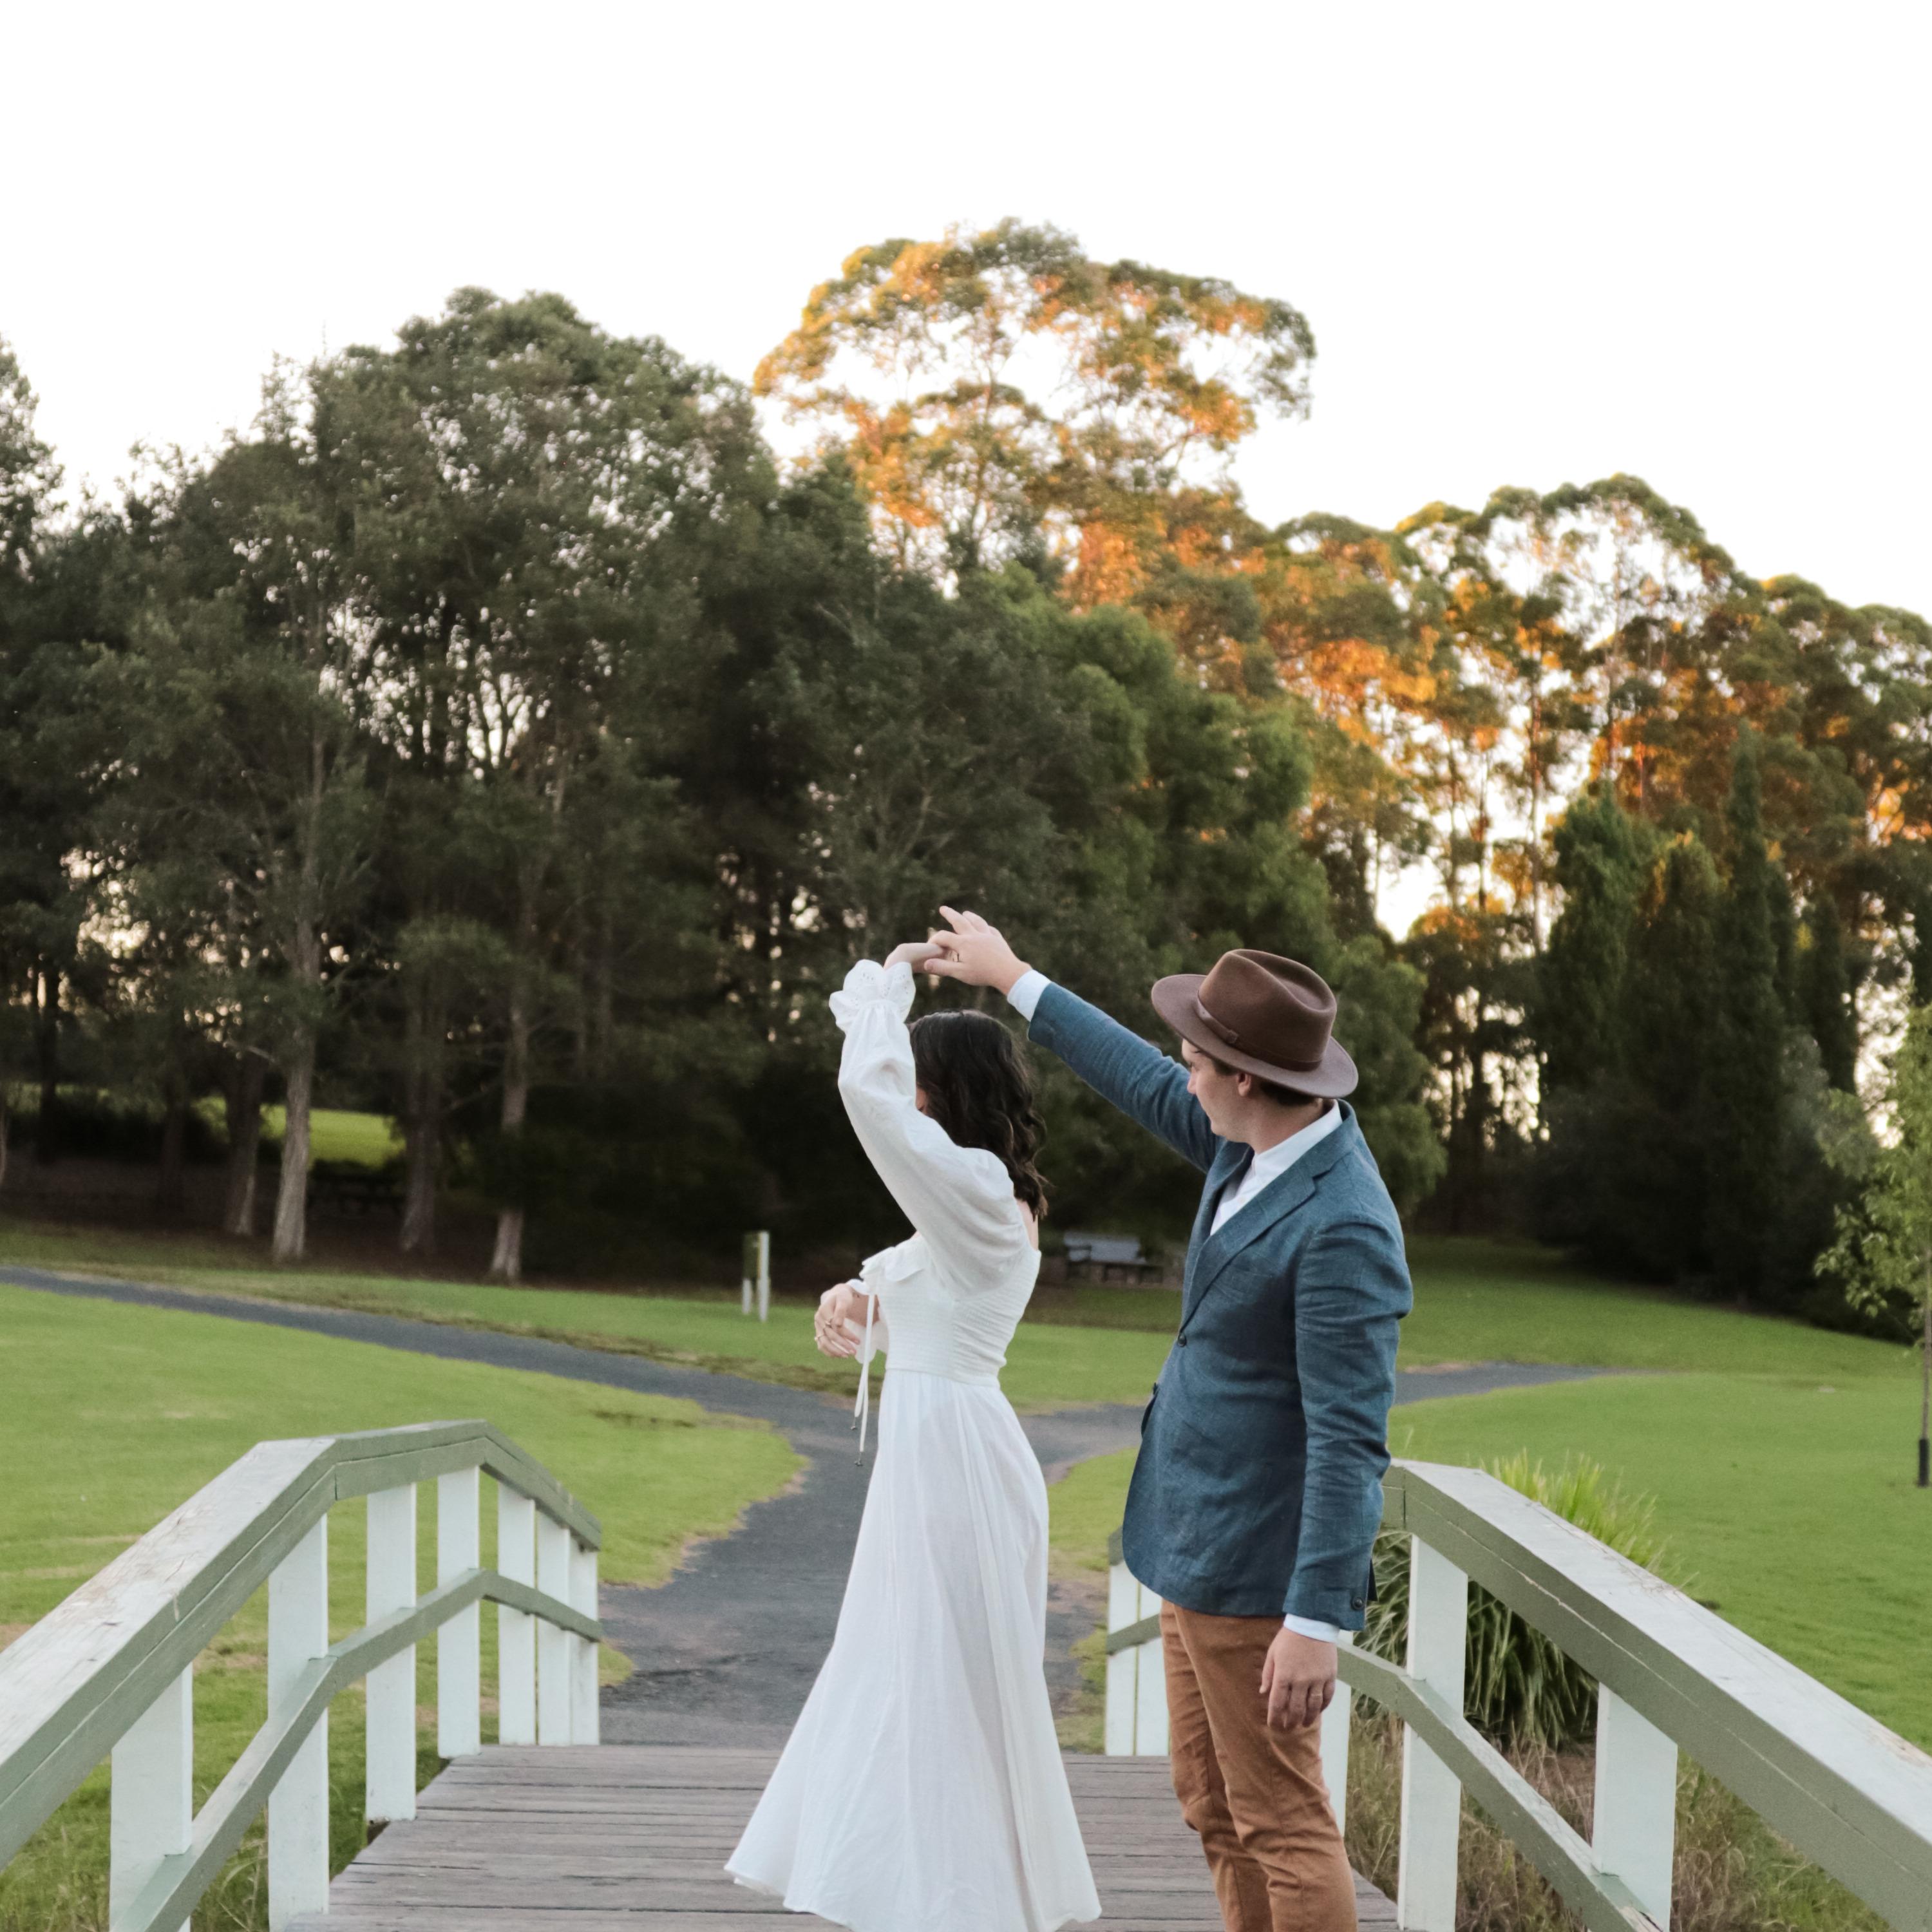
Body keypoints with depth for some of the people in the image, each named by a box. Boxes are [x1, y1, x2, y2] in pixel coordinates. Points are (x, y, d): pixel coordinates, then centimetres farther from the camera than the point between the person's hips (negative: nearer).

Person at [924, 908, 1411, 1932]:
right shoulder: (1270, 1137, 1)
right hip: (1199, 1544, 10)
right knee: (1213, 1808, 18)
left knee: (1281, 1825, 1)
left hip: (1256, 1569, -10)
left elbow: (1350, 1439, -26)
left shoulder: (1343, 1228, -26)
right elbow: (1147, 1089, 19)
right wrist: (1014, 978, 26)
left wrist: (1315, 1622, -25)